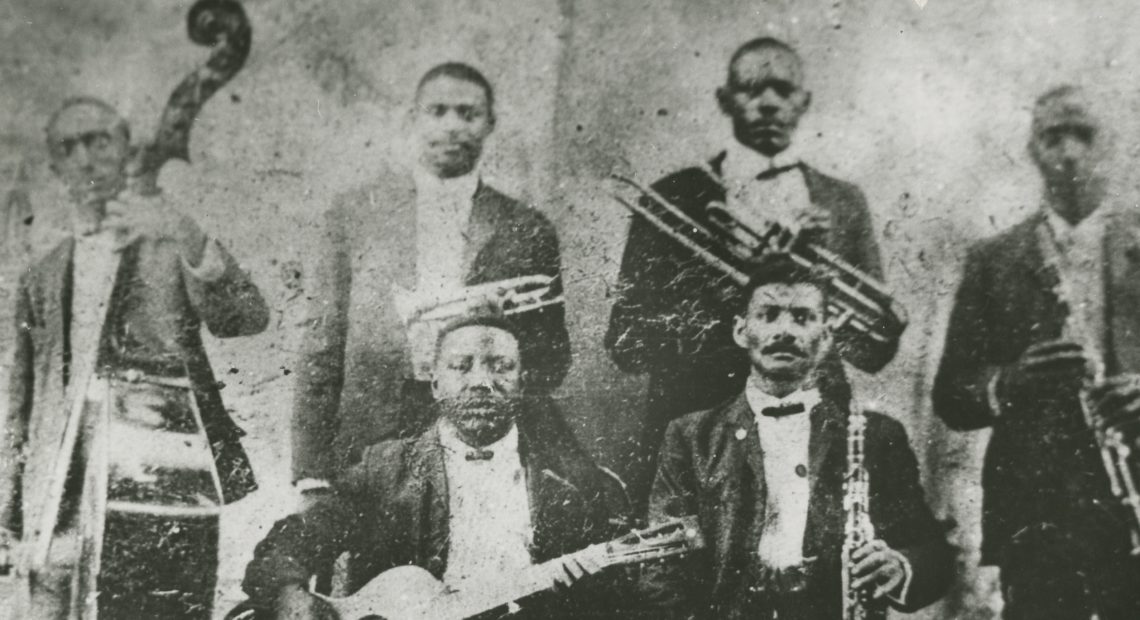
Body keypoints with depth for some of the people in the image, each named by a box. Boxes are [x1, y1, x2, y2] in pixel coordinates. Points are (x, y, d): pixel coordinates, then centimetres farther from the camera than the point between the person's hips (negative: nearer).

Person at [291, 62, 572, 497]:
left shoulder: (526, 230, 6)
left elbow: (553, 361, 10)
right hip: (371, 452, 0)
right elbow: (322, 349, 4)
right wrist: (312, 475, -1)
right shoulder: (354, 213, 6)